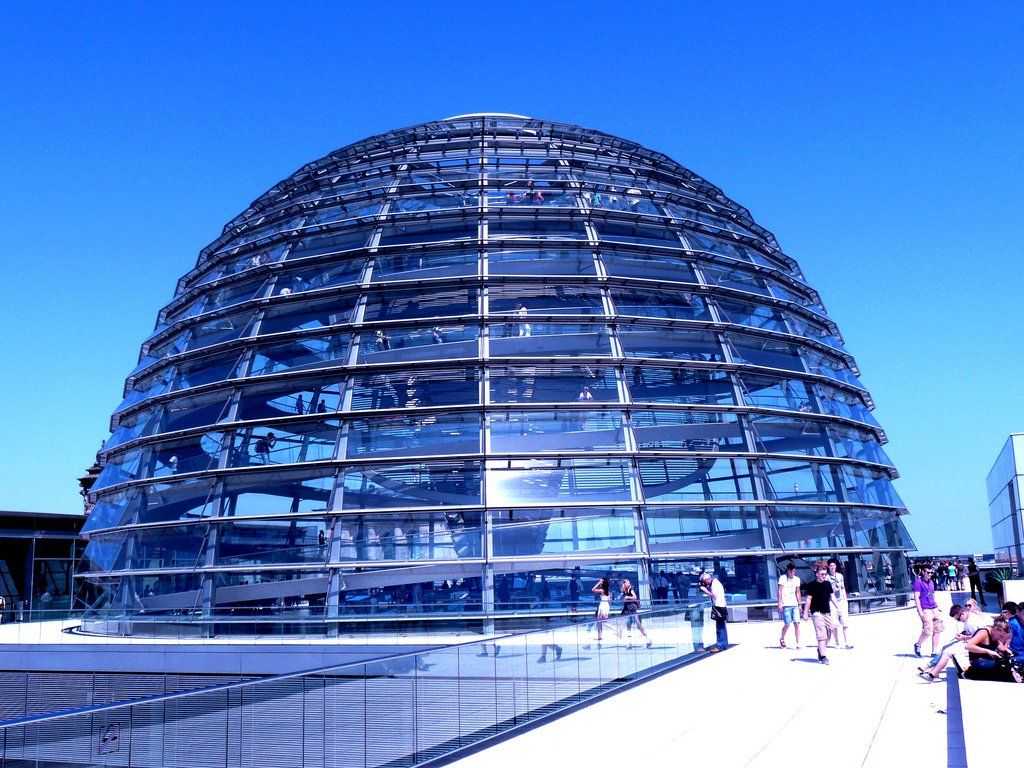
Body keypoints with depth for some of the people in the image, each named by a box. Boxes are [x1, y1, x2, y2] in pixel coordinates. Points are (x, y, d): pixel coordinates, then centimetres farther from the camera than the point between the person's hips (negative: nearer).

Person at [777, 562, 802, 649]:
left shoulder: (797, 579, 11)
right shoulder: (783, 578, -3)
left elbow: (798, 592, 18)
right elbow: (779, 591, -5)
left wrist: (799, 604, 14)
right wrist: (780, 604, -11)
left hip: (795, 605, 4)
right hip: (786, 605, -4)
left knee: (797, 623, -7)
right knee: (787, 624, -2)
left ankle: (798, 643, -6)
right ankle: (782, 639, 23)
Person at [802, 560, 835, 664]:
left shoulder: (828, 584, 10)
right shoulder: (812, 585, -6)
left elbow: (832, 597, 19)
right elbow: (808, 599, -6)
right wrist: (805, 613, -8)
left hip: (827, 612, 6)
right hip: (817, 612, -6)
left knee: (828, 634, 7)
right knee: (821, 634, -10)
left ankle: (820, 651, 23)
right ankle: (823, 656, -9)